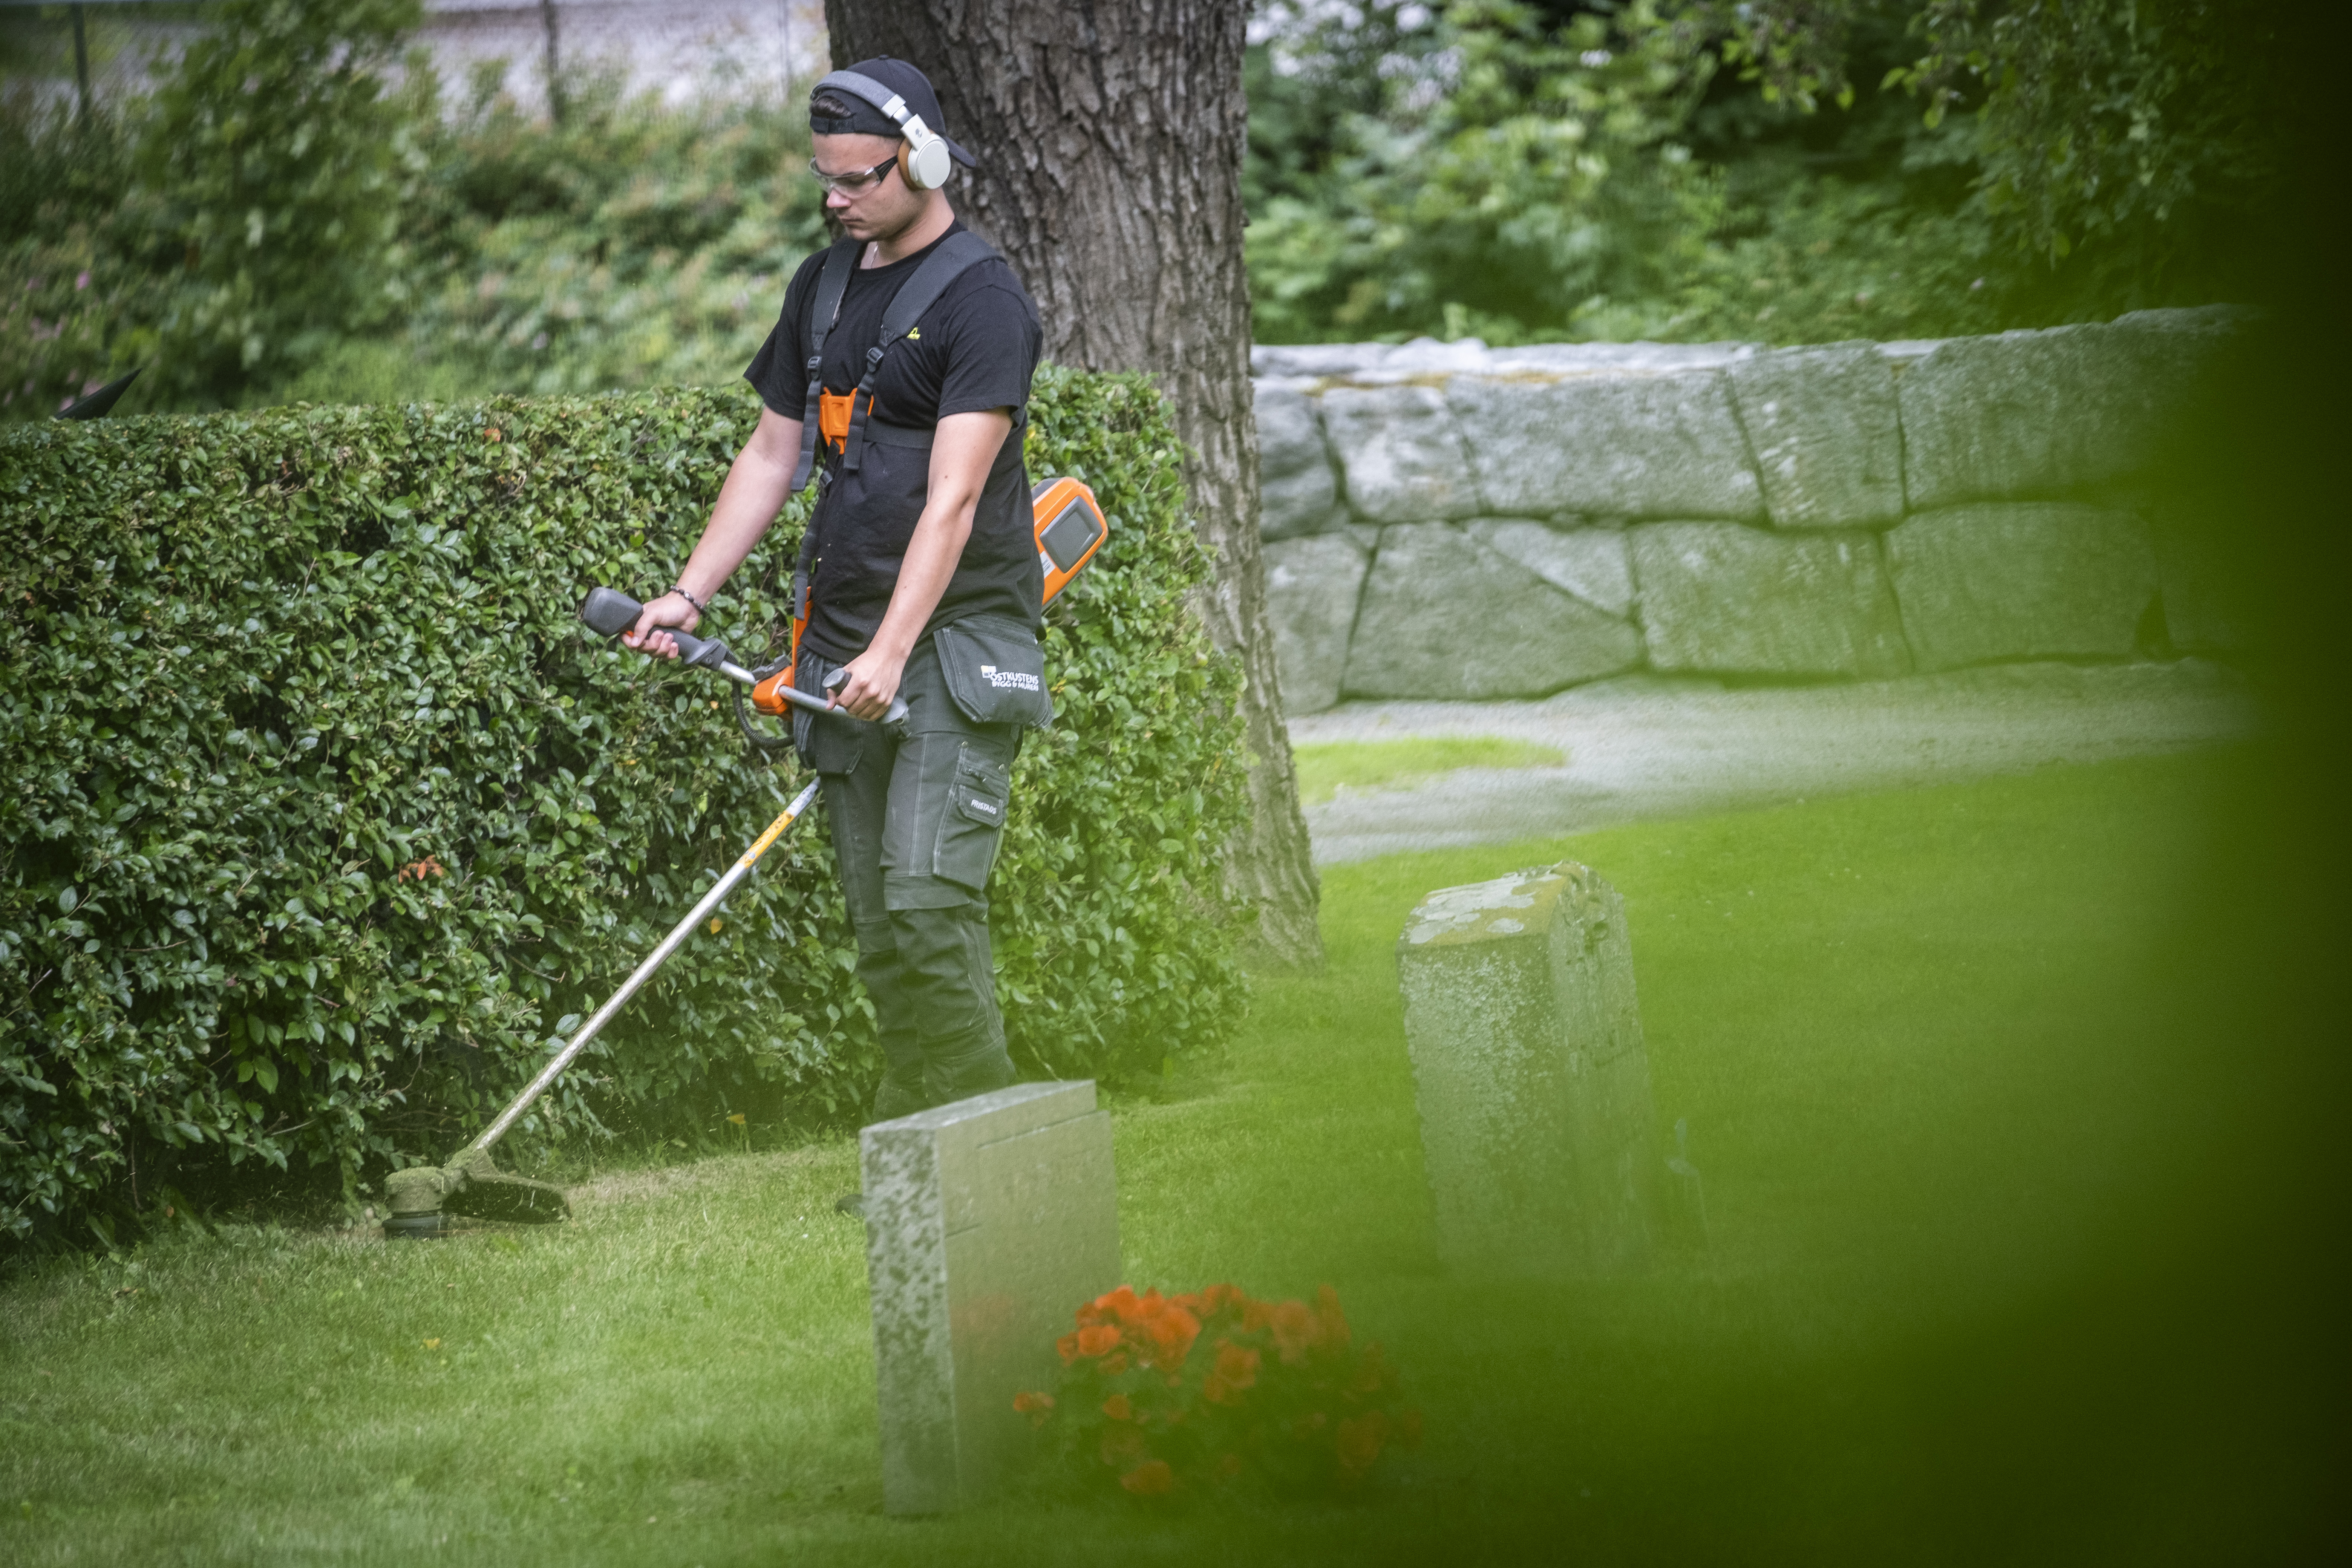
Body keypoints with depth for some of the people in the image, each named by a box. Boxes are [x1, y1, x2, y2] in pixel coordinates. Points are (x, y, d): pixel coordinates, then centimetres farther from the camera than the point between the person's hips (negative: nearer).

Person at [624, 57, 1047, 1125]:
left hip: (954, 645, -7)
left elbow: (952, 498, -17)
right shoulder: (823, 286, 15)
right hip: (842, 652, 7)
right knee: (878, 931, 5)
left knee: (928, 905, -17)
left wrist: (891, 653, -25)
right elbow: (771, 455, 20)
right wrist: (688, 595, 10)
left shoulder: (982, 299, -9)